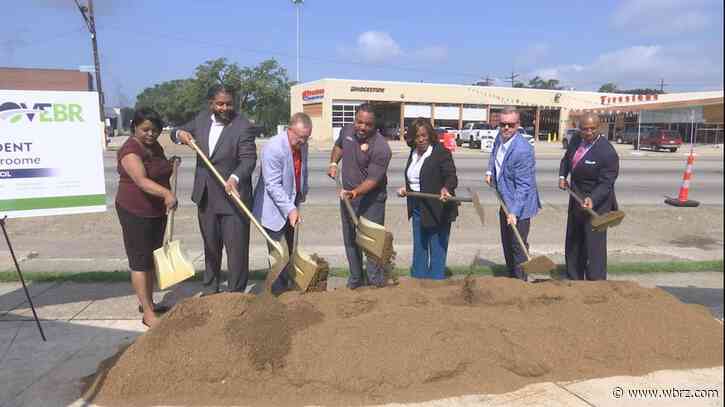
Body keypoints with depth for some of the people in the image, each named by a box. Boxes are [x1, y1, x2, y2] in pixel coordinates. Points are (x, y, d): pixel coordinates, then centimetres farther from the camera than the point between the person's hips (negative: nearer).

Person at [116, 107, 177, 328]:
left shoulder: (156, 147, 8)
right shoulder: (130, 150, -19)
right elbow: (142, 181, -36)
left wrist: (172, 164, 7)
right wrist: (166, 193, -52)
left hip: (157, 211, 9)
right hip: (135, 212, -9)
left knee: (153, 258, 16)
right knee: (140, 260, -3)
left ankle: (148, 302, 29)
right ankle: (148, 314, 1)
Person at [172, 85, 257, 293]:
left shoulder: (243, 126, -14)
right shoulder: (202, 119, 4)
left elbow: (249, 158, -21)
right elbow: (175, 131, 17)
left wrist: (235, 178, -40)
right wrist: (180, 134, -8)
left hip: (232, 197, -6)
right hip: (206, 197, 6)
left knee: (236, 248, 0)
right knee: (210, 246, 19)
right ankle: (211, 289, 36)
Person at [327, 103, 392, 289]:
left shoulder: (380, 148, -24)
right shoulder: (347, 130, -2)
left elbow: (373, 179, -26)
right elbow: (338, 145, 22)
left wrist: (356, 192, -40)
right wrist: (333, 163, 8)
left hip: (371, 199, -7)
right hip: (347, 195, 7)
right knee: (350, 239, 15)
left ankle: (376, 280, 10)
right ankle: (355, 278, 30)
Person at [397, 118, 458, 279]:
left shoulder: (441, 152, -12)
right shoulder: (414, 153, 11)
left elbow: (451, 177, -20)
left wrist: (446, 188, -39)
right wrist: (406, 188, 7)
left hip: (437, 211, -8)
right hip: (418, 210, 8)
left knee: (437, 252, 0)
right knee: (419, 250, 17)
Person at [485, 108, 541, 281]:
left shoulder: (523, 150, -28)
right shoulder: (500, 137, -2)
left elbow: (523, 186, -27)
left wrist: (514, 212, -31)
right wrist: (490, 171, 8)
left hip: (519, 205, -9)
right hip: (505, 202, 9)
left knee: (518, 246, -1)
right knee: (506, 243, 21)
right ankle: (511, 277, 38)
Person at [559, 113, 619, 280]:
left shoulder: (607, 152, -22)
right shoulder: (575, 140, 1)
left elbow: (606, 183, -22)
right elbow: (566, 159, 19)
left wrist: (592, 199, -37)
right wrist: (562, 176, 4)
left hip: (596, 203, -8)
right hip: (576, 199, 8)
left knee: (594, 246, -6)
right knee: (573, 244, 18)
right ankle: (574, 281, 33)